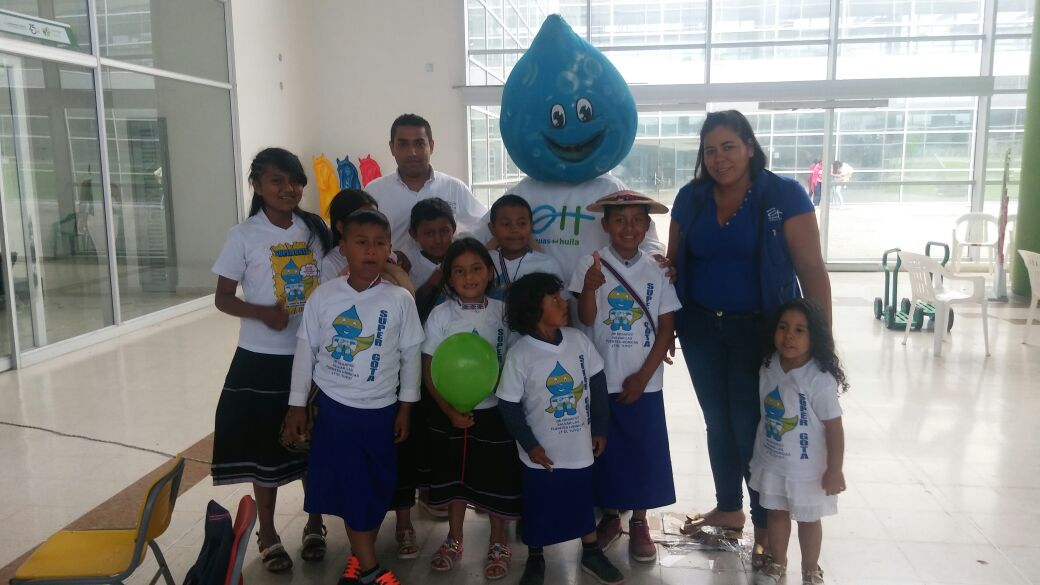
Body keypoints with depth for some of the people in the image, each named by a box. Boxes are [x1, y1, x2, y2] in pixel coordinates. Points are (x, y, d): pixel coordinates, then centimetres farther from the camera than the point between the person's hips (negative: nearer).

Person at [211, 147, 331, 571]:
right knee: (265, 448, 9)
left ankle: (314, 525, 33)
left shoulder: (316, 230, 1)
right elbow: (223, 298, -4)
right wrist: (262, 312, -22)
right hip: (262, 360, -2)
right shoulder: (244, 236, -7)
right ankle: (268, 534, 28)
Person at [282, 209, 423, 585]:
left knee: (376, 488, 11)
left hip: (381, 410, 1)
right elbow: (306, 349, 2)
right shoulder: (323, 296, -6)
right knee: (349, 487, 4)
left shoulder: (400, 300, -8)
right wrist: (297, 405, 3)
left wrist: (405, 406, 2)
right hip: (334, 407, 0)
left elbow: (411, 354, 0)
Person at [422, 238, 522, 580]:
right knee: (455, 478, 15)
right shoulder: (441, 314, -8)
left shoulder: (503, 311, -5)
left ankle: (498, 544, 29)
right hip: (450, 413, 0)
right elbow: (428, 371, -7)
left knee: (497, 479, 8)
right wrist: (449, 411, -15)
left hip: (495, 410, 0)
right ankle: (454, 540, 35)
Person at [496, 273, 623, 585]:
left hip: (579, 445, 3)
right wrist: (530, 445, -12)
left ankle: (592, 553, 42)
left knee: (583, 500, 20)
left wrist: (600, 429, 6)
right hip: (543, 452, -3)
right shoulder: (520, 354, -18)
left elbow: (597, 382, 4)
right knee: (538, 507, 13)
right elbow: (508, 405, -12)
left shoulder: (578, 339, -6)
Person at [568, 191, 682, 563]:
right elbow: (586, 319, -13)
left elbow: (666, 329, 0)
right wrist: (589, 289, -33)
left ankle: (639, 523, 25)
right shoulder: (591, 265, -6)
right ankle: (610, 516, 30)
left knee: (644, 452, 8)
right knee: (604, 450, 10)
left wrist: (643, 376, -6)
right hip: (601, 379, -1)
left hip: (644, 382, 1)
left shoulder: (657, 271, -2)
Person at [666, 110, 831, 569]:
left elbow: (810, 267, -11)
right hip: (701, 329, 4)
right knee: (718, 422, 15)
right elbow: (673, 264, 10)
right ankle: (728, 509, 34)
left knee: (752, 426, 0)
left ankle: (766, 528, 19)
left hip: (760, 330, -4)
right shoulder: (690, 198, 3)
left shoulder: (784, 195, -9)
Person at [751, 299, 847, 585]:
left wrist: (835, 470, -14)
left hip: (807, 468, -5)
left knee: (808, 519, 16)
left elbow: (834, 427, -18)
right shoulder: (768, 367, -8)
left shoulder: (820, 379, -25)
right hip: (771, 462, 5)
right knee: (776, 513, 21)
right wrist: (759, 454, 13)